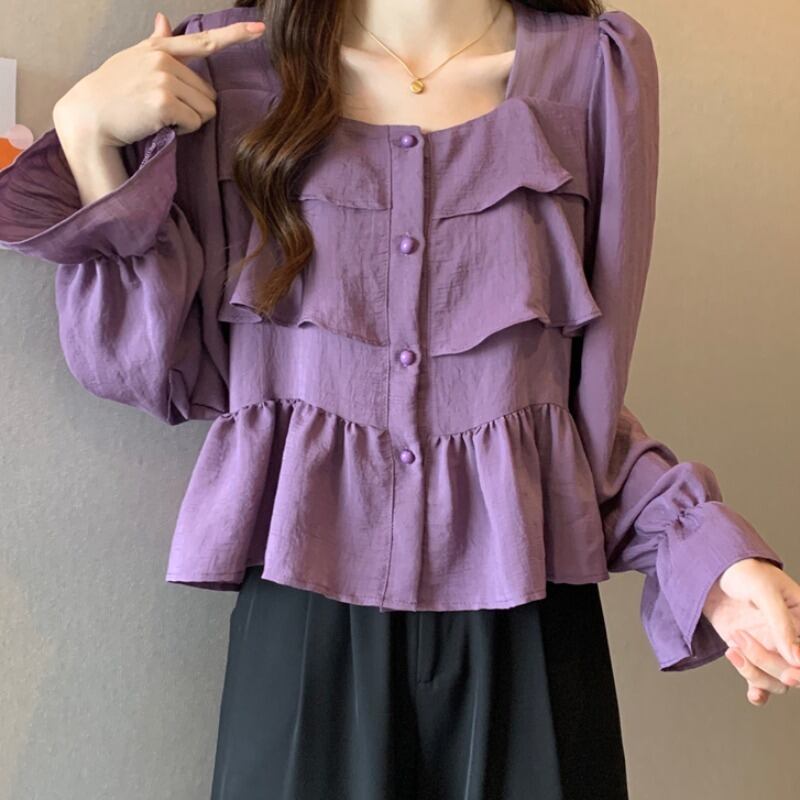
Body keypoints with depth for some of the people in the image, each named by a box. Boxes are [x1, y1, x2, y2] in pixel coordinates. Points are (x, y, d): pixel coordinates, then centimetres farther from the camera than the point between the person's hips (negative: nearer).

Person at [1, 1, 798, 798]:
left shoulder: (597, 65, 1)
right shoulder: (227, 65, 2)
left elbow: (588, 385, 5)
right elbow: (158, 370, 0)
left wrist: (704, 545, -8)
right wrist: (85, 134, -7)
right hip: (303, 617, 0)